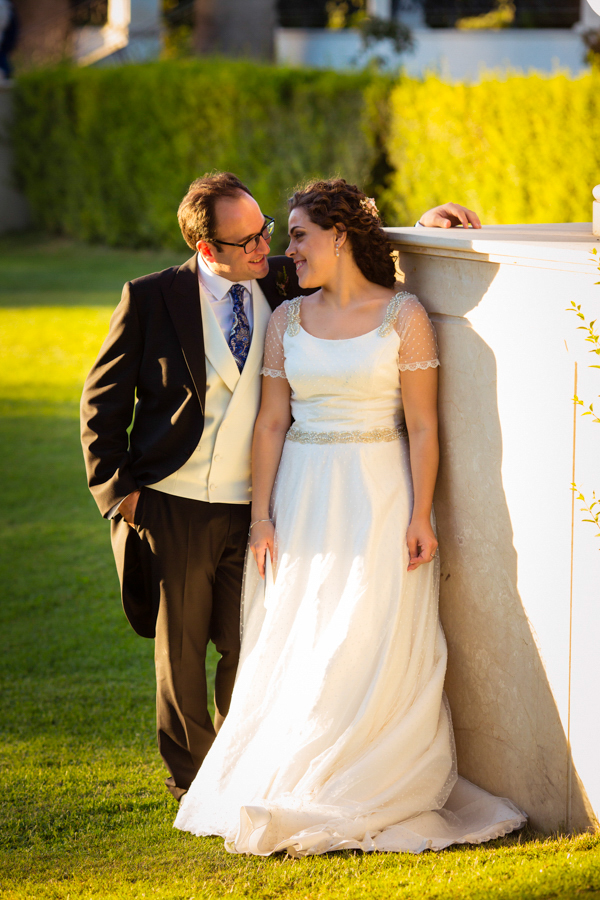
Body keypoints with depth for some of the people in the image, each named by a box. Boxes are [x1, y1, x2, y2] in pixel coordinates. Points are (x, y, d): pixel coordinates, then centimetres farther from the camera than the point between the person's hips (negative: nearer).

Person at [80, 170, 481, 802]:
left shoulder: (285, 285, 0)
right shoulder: (153, 298, -7)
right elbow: (103, 399, 0)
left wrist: (422, 224, -3)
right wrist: (116, 487, -5)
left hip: (253, 510, 2)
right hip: (174, 508, -2)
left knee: (247, 649, 7)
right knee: (181, 651, 11)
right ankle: (191, 776, 30)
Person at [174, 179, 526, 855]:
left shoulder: (402, 314, -4)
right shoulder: (287, 320, 7)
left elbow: (421, 424, -5)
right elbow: (271, 422, 6)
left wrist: (420, 515, -10)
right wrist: (261, 516, 1)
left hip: (379, 495, -4)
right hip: (303, 500, 4)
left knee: (373, 646, -3)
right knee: (296, 648, 4)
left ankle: (372, 795, 9)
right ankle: (295, 789, 14)